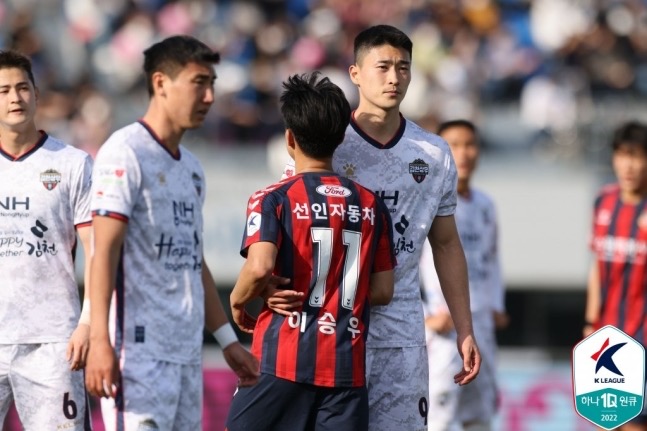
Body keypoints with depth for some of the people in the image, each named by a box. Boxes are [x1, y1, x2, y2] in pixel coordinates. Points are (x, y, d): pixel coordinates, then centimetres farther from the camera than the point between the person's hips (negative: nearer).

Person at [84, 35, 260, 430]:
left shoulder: (191, 167, 19)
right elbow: (105, 251, -14)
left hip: (187, 351, 9)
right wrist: (99, 341, -22)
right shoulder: (126, 153, -7)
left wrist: (228, 340, 22)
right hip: (140, 350, -9)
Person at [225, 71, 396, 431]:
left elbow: (259, 267, -19)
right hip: (346, 365, 3)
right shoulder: (372, 206, 9)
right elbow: (383, 291, 9)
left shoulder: (274, 199, -4)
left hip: (283, 361, -3)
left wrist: (238, 301, 1)